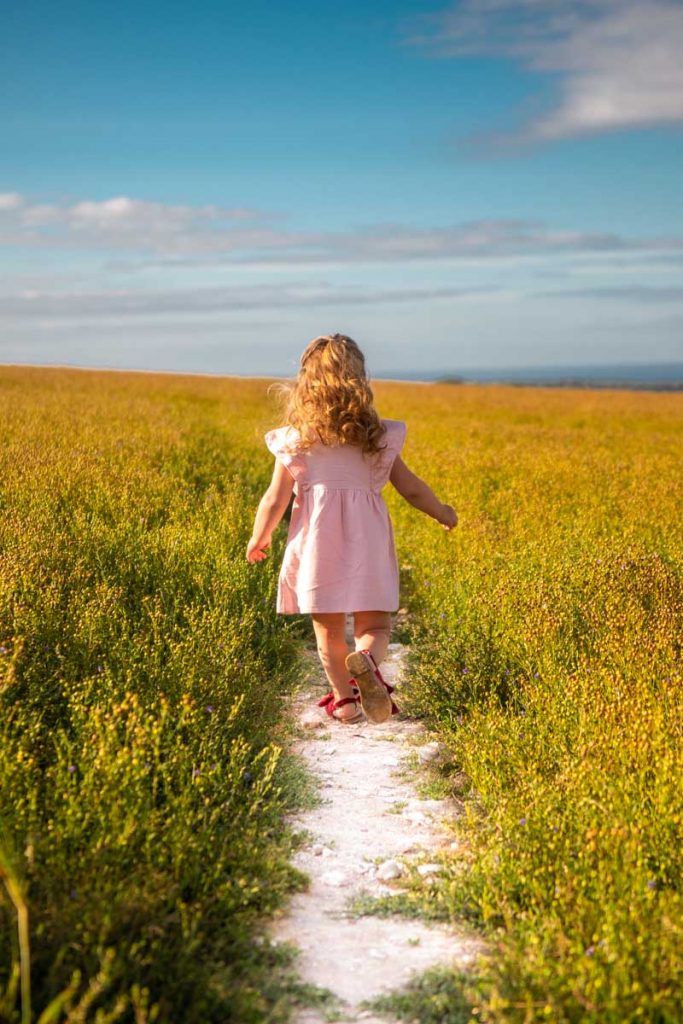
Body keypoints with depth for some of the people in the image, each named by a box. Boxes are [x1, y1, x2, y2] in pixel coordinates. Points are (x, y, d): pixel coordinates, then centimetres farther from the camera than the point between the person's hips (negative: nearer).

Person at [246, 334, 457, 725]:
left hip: (317, 543, 0)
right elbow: (412, 488, 9)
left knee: (328, 629, 14)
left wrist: (258, 539, 17)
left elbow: (275, 502, -1)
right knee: (374, 626, 4)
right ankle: (367, 661, -27)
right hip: (366, 544, 0)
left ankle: (344, 698, 17)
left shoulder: (295, 440, -1)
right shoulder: (379, 436, 2)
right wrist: (442, 512, 28)